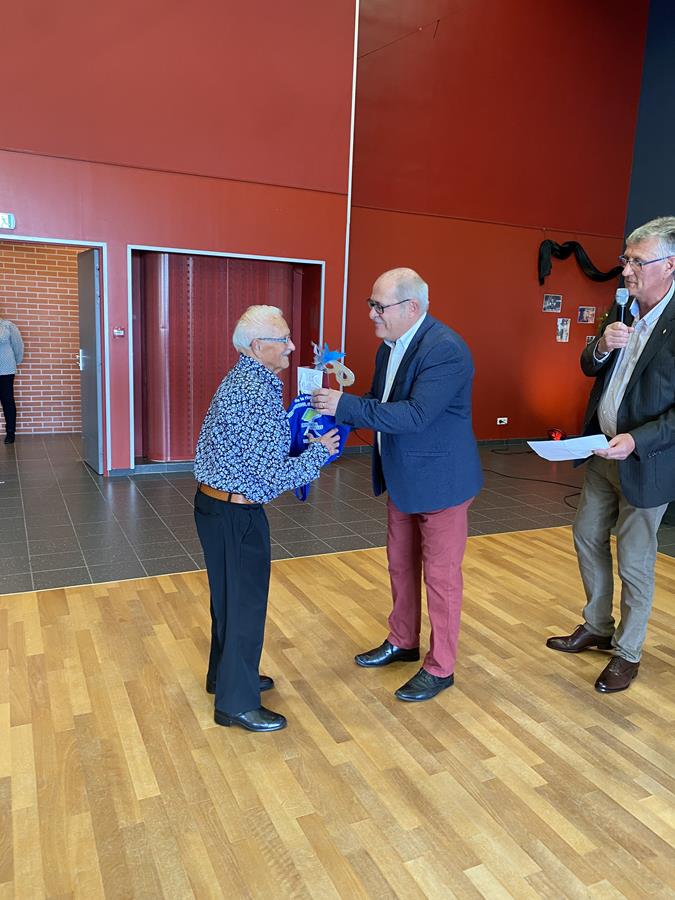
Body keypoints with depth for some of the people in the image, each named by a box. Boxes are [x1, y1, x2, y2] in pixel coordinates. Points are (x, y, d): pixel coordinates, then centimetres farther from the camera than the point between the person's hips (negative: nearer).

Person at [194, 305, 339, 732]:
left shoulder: (241, 379, 8)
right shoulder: (259, 393, -24)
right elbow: (274, 474, -25)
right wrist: (319, 453, -11)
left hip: (214, 502, 10)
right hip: (235, 515, -10)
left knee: (229, 596, 22)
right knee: (245, 603, 4)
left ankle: (226, 674, 41)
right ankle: (237, 703, 19)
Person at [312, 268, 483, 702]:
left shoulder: (445, 350, -24)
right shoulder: (392, 344, 4)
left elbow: (415, 415, -32)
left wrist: (346, 405, -31)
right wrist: (339, 408, -8)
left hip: (439, 480, -9)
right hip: (402, 479, 9)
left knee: (440, 574, 5)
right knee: (401, 565, 21)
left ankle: (440, 668, 23)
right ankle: (402, 642, 41)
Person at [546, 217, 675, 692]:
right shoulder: (623, 309, 3)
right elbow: (590, 368, 9)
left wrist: (636, 440, -28)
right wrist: (602, 345, -12)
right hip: (603, 452, 8)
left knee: (634, 563, 7)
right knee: (588, 537, 19)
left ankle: (628, 652, 28)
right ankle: (597, 627, 39)